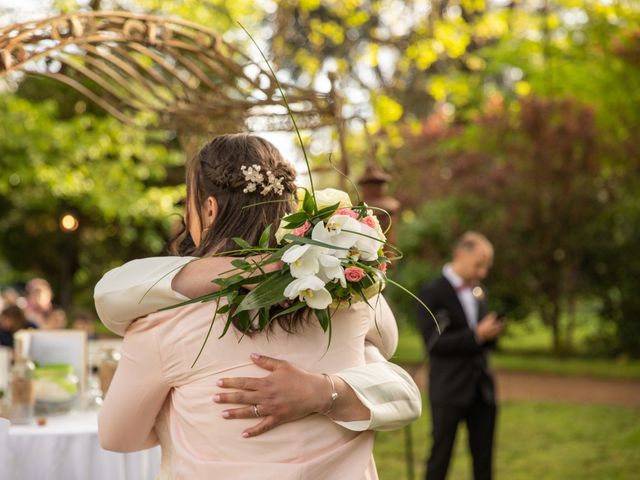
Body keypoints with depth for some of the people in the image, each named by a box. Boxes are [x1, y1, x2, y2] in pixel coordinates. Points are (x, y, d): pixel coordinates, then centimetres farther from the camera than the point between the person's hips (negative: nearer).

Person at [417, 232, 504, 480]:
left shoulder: (479, 292, 13)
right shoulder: (432, 292, -8)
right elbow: (433, 342, -15)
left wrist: (490, 333, -3)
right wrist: (476, 335, -21)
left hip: (482, 387, 6)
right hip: (449, 390, -6)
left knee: (484, 458, 9)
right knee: (440, 456, 1)